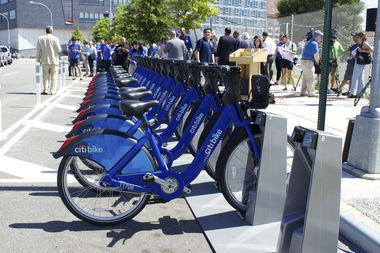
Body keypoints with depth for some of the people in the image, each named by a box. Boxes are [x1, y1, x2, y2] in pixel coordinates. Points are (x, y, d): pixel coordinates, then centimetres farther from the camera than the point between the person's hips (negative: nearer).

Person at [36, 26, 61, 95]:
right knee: (54, 76, 5)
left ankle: (46, 90, 2)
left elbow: (38, 51, 4)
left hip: (45, 61, 3)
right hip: (54, 61, -2)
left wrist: (38, 60, 11)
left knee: (45, 76, 10)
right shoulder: (55, 39, -9)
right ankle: (53, 91, 3)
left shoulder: (40, 39, 2)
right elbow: (59, 50, -7)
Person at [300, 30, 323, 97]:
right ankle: (310, 93, -5)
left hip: (303, 61, 10)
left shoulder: (309, 42, 17)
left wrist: (318, 58, 15)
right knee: (310, 78, -6)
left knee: (305, 78, 13)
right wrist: (317, 61, 6)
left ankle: (303, 92, 16)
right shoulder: (314, 43, -14)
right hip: (308, 62, -10)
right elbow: (316, 55, -12)